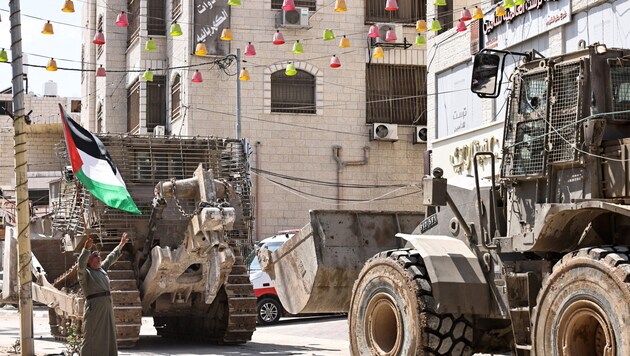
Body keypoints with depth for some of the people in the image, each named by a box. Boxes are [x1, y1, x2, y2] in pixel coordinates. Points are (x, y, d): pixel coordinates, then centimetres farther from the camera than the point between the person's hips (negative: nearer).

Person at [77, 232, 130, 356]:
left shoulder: (101, 269, 15)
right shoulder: (85, 273, -6)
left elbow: (111, 258, 29)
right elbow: (81, 264, -27)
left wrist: (121, 245, 39)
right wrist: (86, 249, -41)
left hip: (107, 307, 8)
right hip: (94, 308, -8)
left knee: (109, 336, 12)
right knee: (92, 338, -8)